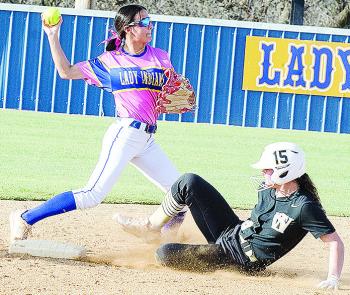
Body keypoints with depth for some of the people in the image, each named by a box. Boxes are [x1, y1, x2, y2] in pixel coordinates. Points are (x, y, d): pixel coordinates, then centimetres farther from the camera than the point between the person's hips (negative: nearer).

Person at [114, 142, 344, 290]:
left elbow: (335, 241, -27)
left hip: (239, 260, -7)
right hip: (231, 232, 8)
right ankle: (152, 226, 16)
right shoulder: (268, 189, -2)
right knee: (191, 182, -3)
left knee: (165, 253, -18)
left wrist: (333, 278, -36)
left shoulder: (304, 207, -25)